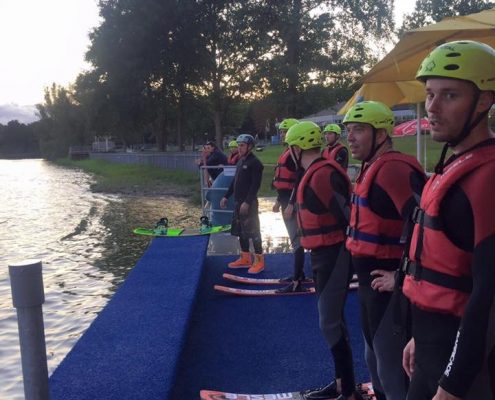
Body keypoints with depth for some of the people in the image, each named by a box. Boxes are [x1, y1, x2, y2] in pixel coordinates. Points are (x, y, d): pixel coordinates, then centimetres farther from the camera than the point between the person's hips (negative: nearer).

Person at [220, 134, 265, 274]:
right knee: (240, 230, 13)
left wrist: (247, 202, -24)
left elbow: (255, 185, -20)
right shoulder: (241, 161, 15)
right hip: (238, 202, 9)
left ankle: (259, 261, 1)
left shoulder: (255, 163, -13)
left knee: (252, 230, -6)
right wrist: (226, 197, 20)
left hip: (249, 203, -9)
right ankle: (245, 259, 23)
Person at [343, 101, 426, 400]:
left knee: (391, 365, 1)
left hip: (387, 286, -10)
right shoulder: (372, 168, 11)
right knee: (375, 356, 25)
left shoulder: (392, 168, -21)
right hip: (371, 281, 10)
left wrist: (403, 276, -22)